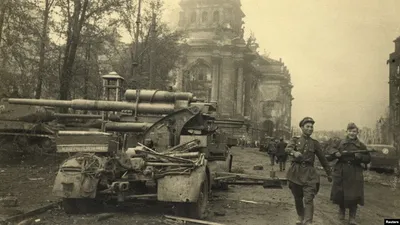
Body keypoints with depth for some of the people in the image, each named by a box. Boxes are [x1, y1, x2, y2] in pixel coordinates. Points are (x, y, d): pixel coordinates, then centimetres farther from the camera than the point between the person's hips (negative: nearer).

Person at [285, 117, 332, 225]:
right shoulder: (295, 140, 5)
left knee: (309, 199, -14)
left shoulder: (315, 143, 8)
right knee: (298, 198, 12)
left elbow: (322, 159, 15)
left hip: (309, 173, 0)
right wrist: (294, 152, -41)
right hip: (296, 172, 1)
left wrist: (329, 173, 17)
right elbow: (287, 149, -17)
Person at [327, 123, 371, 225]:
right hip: (340, 172, 2)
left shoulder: (361, 145, 2)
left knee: (353, 196, -2)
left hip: (354, 174, -1)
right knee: (339, 193, 8)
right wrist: (335, 153, -12)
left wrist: (360, 156, -17)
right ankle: (342, 211, 34)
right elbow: (331, 150, 9)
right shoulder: (340, 143, 5)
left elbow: (368, 159, 3)